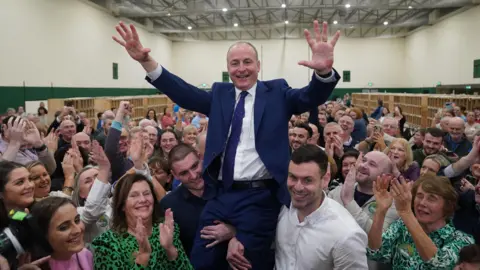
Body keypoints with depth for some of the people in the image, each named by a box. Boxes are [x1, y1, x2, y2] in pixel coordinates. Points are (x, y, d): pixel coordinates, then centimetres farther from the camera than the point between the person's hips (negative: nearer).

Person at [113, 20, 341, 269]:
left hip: (259, 199, -3)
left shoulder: (276, 92, 3)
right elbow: (182, 92, -1)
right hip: (219, 196, 4)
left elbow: (311, 97, -12)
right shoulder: (219, 94, 10)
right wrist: (146, 61, -14)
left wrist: (324, 71, -35)